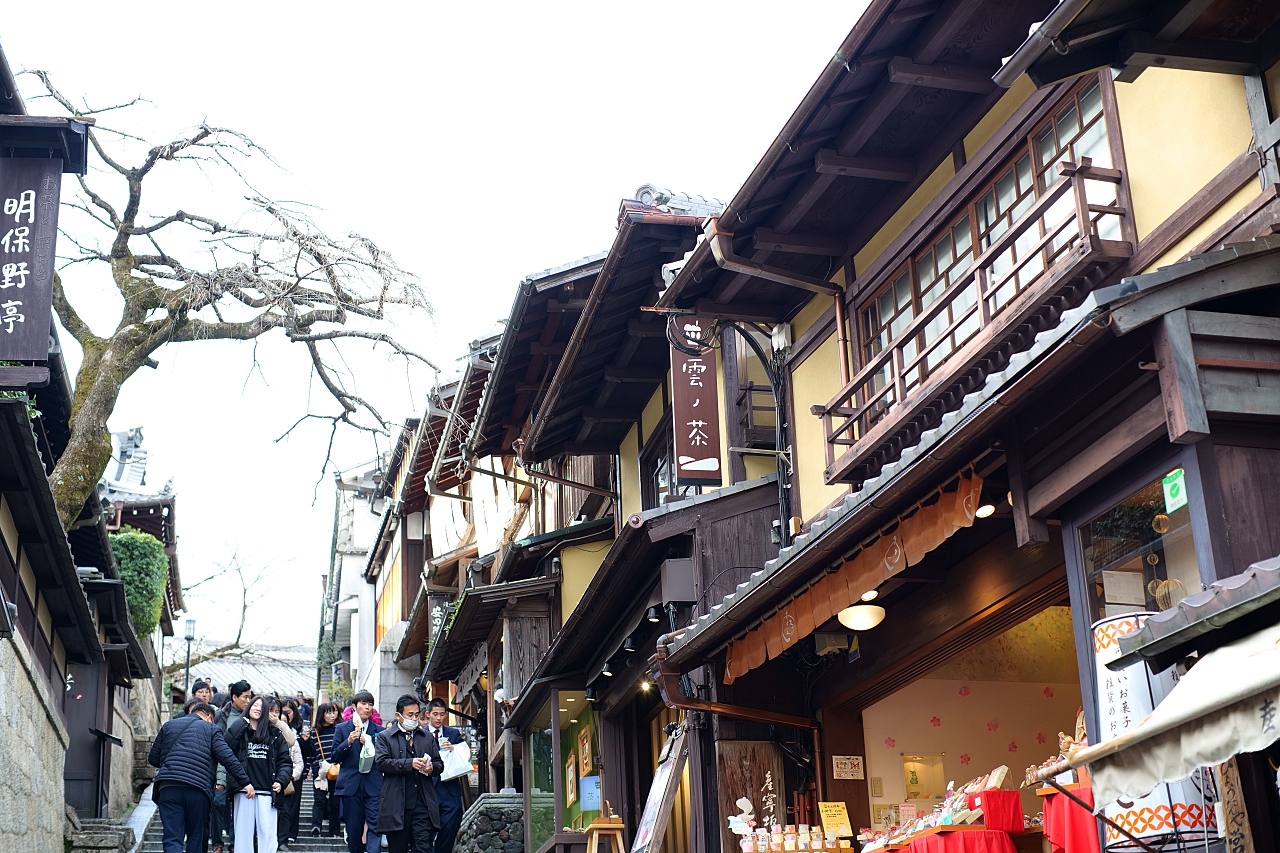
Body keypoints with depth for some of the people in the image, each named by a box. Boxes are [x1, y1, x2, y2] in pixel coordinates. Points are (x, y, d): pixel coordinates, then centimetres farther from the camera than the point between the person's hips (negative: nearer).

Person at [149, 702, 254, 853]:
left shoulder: (168, 725, 21)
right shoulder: (211, 729, 12)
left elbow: (153, 759, 22)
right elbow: (228, 758, 0)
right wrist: (245, 782, 3)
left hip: (168, 787, 1)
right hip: (198, 789, -1)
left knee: (172, 839, -4)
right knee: (196, 838, 14)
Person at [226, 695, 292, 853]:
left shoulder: (274, 734, 11)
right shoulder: (240, 731, 5)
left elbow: (285, 761, 10)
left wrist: (281, 780, -6)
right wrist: (242, 723, -13)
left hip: (267, 792, 1)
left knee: (268, 834, -2)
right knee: (243, 833, 3)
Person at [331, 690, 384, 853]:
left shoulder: (378, 730, 9)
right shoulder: (342, 728, 9)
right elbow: (335, 757, 4)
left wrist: (368, 743, -10)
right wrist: (348, 742, -12)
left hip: (373, 784, 0)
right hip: (351, 785, 0)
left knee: (375, 826, -12)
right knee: (354, 828, 6)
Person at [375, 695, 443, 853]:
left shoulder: (427, 738, 20)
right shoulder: (384, 737, 7)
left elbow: (439, 764, 20)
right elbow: (381, 762, -8)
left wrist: (432, 767, -4)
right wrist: (409, 764, -18)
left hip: (423, 804, 2)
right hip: (396, 807, -2)